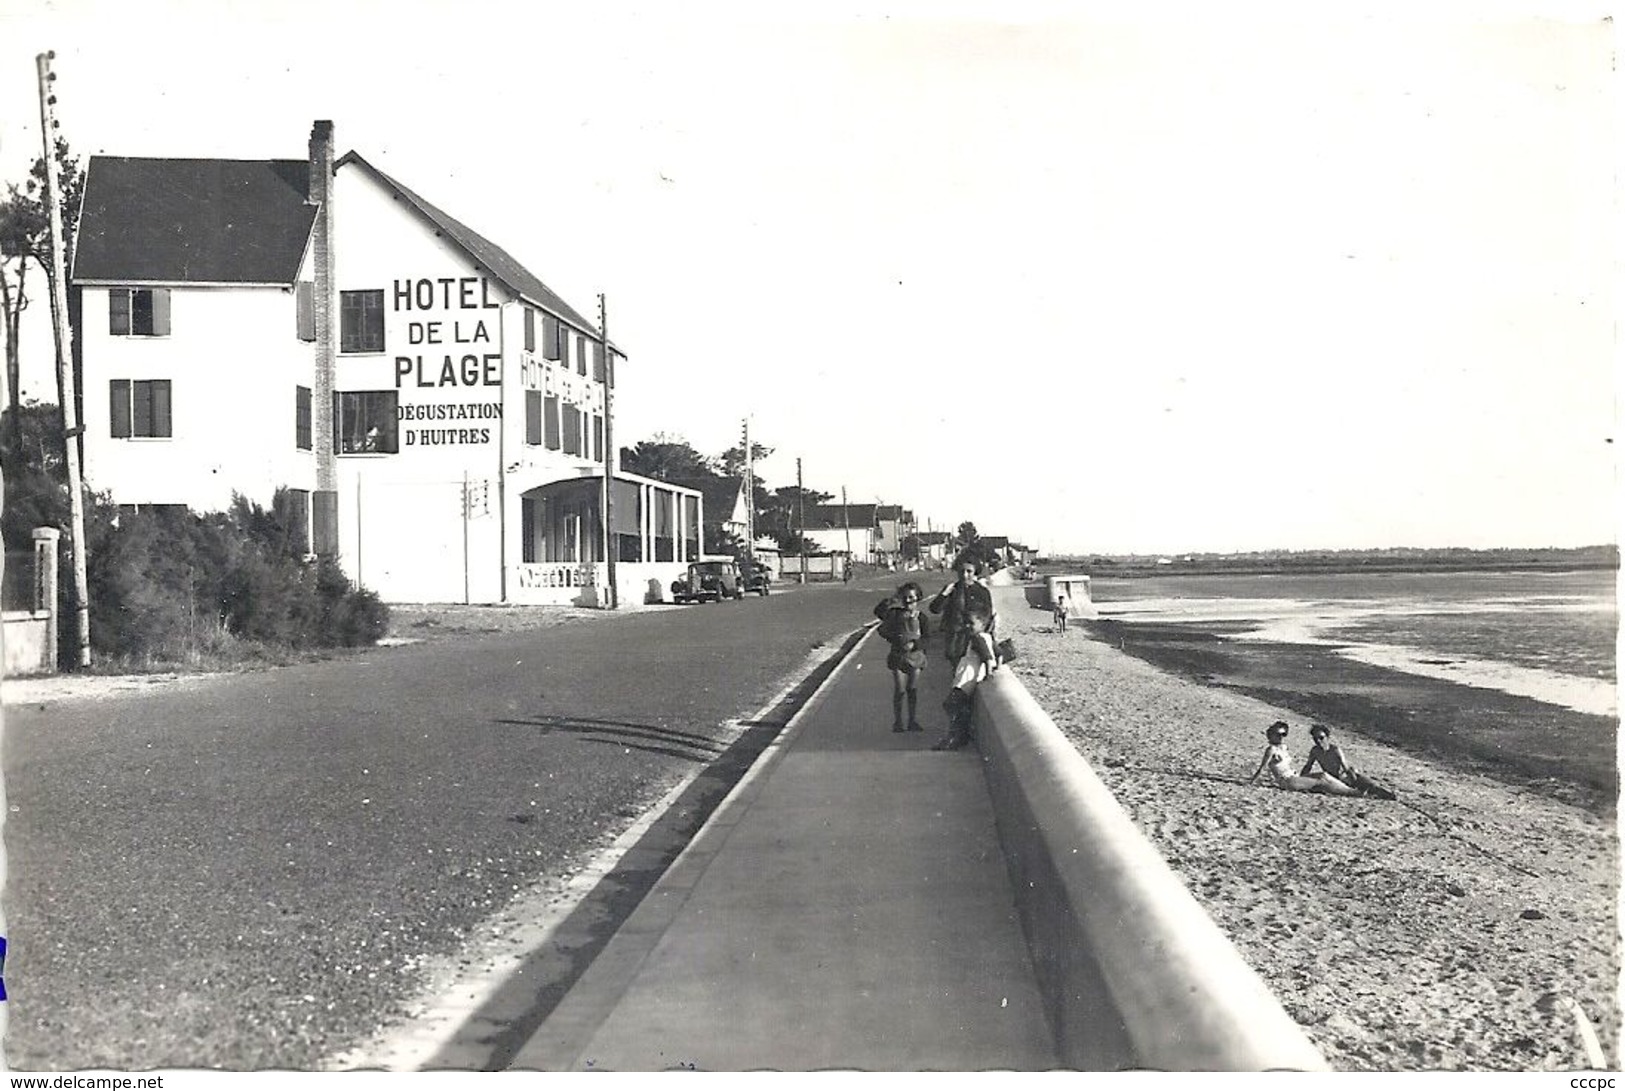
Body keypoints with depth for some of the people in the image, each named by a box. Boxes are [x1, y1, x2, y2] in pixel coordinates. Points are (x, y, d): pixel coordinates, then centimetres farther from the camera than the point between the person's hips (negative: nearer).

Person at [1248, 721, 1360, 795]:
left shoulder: (1283, 748, 17)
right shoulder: (1272, 749, -8)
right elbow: (1262, 768, -9)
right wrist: (1251, 782, -10)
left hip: (1294, 777, 8)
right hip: (1286, 782, -8)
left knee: (1323, 775, -9)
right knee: (1320, 782, -13)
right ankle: (1351, 792, -12)